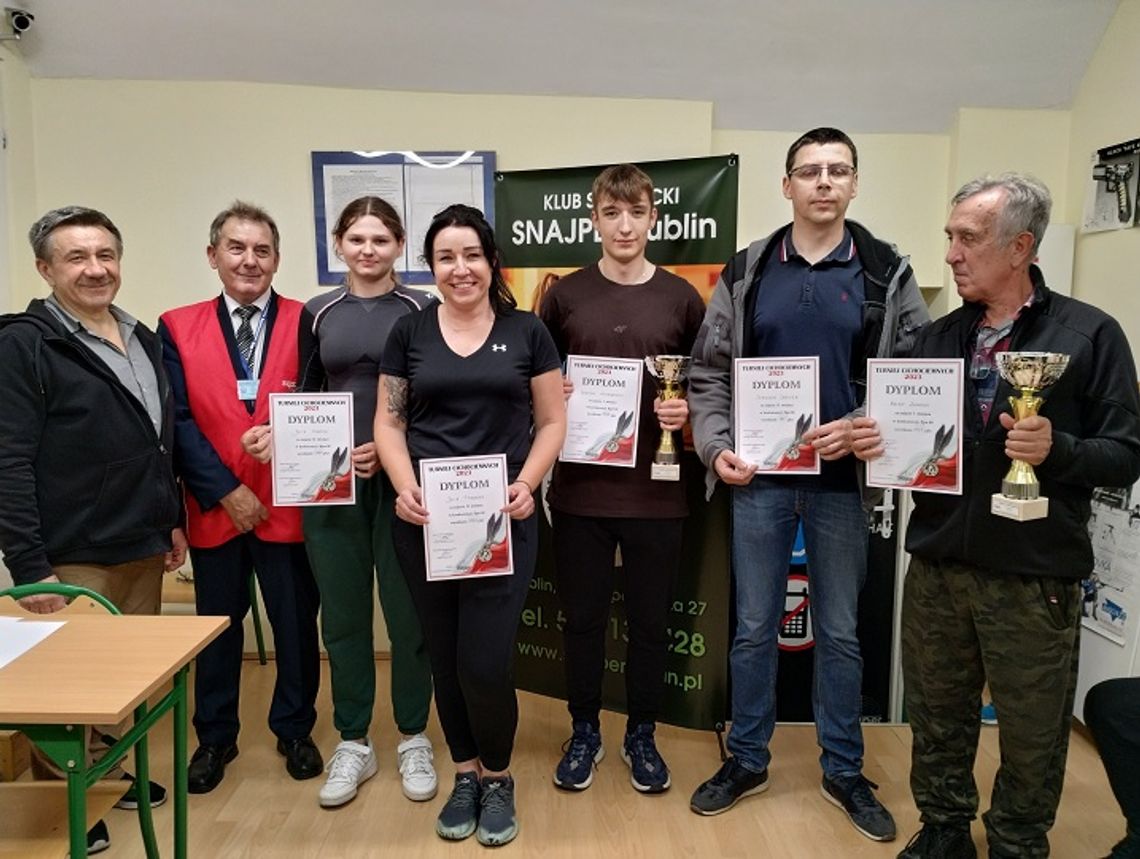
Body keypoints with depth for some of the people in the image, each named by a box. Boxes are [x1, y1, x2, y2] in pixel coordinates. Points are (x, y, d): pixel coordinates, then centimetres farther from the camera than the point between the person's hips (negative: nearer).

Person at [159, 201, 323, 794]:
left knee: (296, 623, 10)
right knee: (217, 624, 15)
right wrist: (225, 491, -10)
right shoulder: (177, 328, 3)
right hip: (213, 506, 2)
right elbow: (177, 422, -3)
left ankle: (295, 731, 31)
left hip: (288, 504, -1)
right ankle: (214, 738, 34)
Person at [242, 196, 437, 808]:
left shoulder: (423, 311, 0)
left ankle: (413, 740, 23)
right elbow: (308, 396, 12)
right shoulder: (317, 314, 9)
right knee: (342, 614, 9)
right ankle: (353, 744, 25)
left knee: (407, 612, 6)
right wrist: (276, 433, -6)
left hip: (402, 479, -2)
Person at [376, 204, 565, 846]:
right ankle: (466, 775, 32)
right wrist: (403, 485, -9)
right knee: (444, 657, 10)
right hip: (424, 520, 2)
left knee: (485, 662, -4)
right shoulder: (409, 333, 7)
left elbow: (552, 421, 4)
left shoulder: (526, 333, 4)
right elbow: (389, 421, 8)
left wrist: (527, 483, -11)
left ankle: (498, 778, 23)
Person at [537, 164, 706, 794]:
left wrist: (687, 412, -10)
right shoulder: (564, 296, 3)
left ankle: (641, 734, 32)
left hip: (655, 488, 0)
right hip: (580, 487, 0)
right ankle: (584, 730, 32)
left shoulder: (681, 298, 3)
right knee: (582, 616, 11)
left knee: (649, 619, 11)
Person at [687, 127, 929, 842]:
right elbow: (710, 372, 5)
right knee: (754, 628, 10)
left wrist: (862, 428, -13)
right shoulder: (746, 272, 3)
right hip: (760, 478, 1)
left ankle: (844, 771, 29)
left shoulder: (888, 273, 2)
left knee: (840, 632, 11)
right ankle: (748, 761, 28)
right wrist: (717, 446, -7)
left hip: (843, 481, 0)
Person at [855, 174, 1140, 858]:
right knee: (937, 721, 18)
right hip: (936, 568, 4)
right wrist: (877, 442, -8)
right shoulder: (938, 337, 8)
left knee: (1031, 737, 13)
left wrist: (1056, 449, -24)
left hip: (1034, 579, -4)